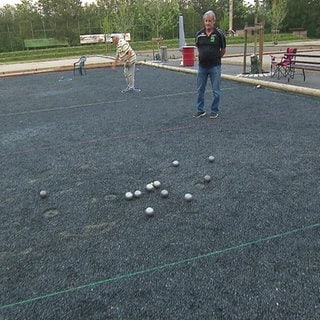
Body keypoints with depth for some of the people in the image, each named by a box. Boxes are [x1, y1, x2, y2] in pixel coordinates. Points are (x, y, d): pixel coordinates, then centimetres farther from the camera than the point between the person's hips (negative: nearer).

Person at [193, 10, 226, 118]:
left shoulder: (219, 34, -6)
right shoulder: (199, 34, 2)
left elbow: (223, 50, 5)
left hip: (215, 66, -3)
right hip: (202, 66, 3)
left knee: (216, 91, 3)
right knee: (200, 90, 9)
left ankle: (215, 111, 16)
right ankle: (200, 110, 21)